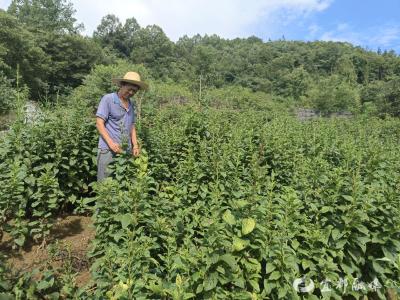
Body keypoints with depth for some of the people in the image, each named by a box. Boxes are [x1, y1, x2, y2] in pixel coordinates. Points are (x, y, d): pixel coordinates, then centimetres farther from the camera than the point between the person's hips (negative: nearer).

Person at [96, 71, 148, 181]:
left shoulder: (131, 104, 15)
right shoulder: (108, 99, -4)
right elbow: (99, 124, -8)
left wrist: (135, 145, 7)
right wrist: (111, 143, -19)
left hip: (126, 150, 6)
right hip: (108, 150, -5)